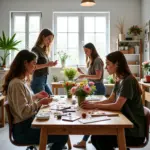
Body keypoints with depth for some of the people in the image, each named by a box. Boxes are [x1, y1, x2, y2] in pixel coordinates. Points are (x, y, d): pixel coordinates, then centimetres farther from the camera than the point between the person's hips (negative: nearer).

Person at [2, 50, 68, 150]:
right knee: (63, 136, -12)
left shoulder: (23, 81, 9)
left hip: (29, 123, 10)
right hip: (23, 130, -10)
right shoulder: (16, 84, -21)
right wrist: (40, 103, -19)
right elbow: (23, 112, -24)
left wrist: (36, 96, 11)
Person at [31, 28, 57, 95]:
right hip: (38, 81, -9)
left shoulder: (44, 50, 12)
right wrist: (46, 65, -26)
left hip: (45, 81, 9)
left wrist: (50, 64, 3)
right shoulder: (35, 49, -12)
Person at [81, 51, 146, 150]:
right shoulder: (119, 80, 8)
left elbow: (117, 106, -26)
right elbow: (110, 100, 8)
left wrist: (94, 106, -19)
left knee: (98, 139, -15)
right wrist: (92, 103, -6)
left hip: (134, 131, -8)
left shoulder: (128, 81, -20)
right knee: (96, 135, -2)